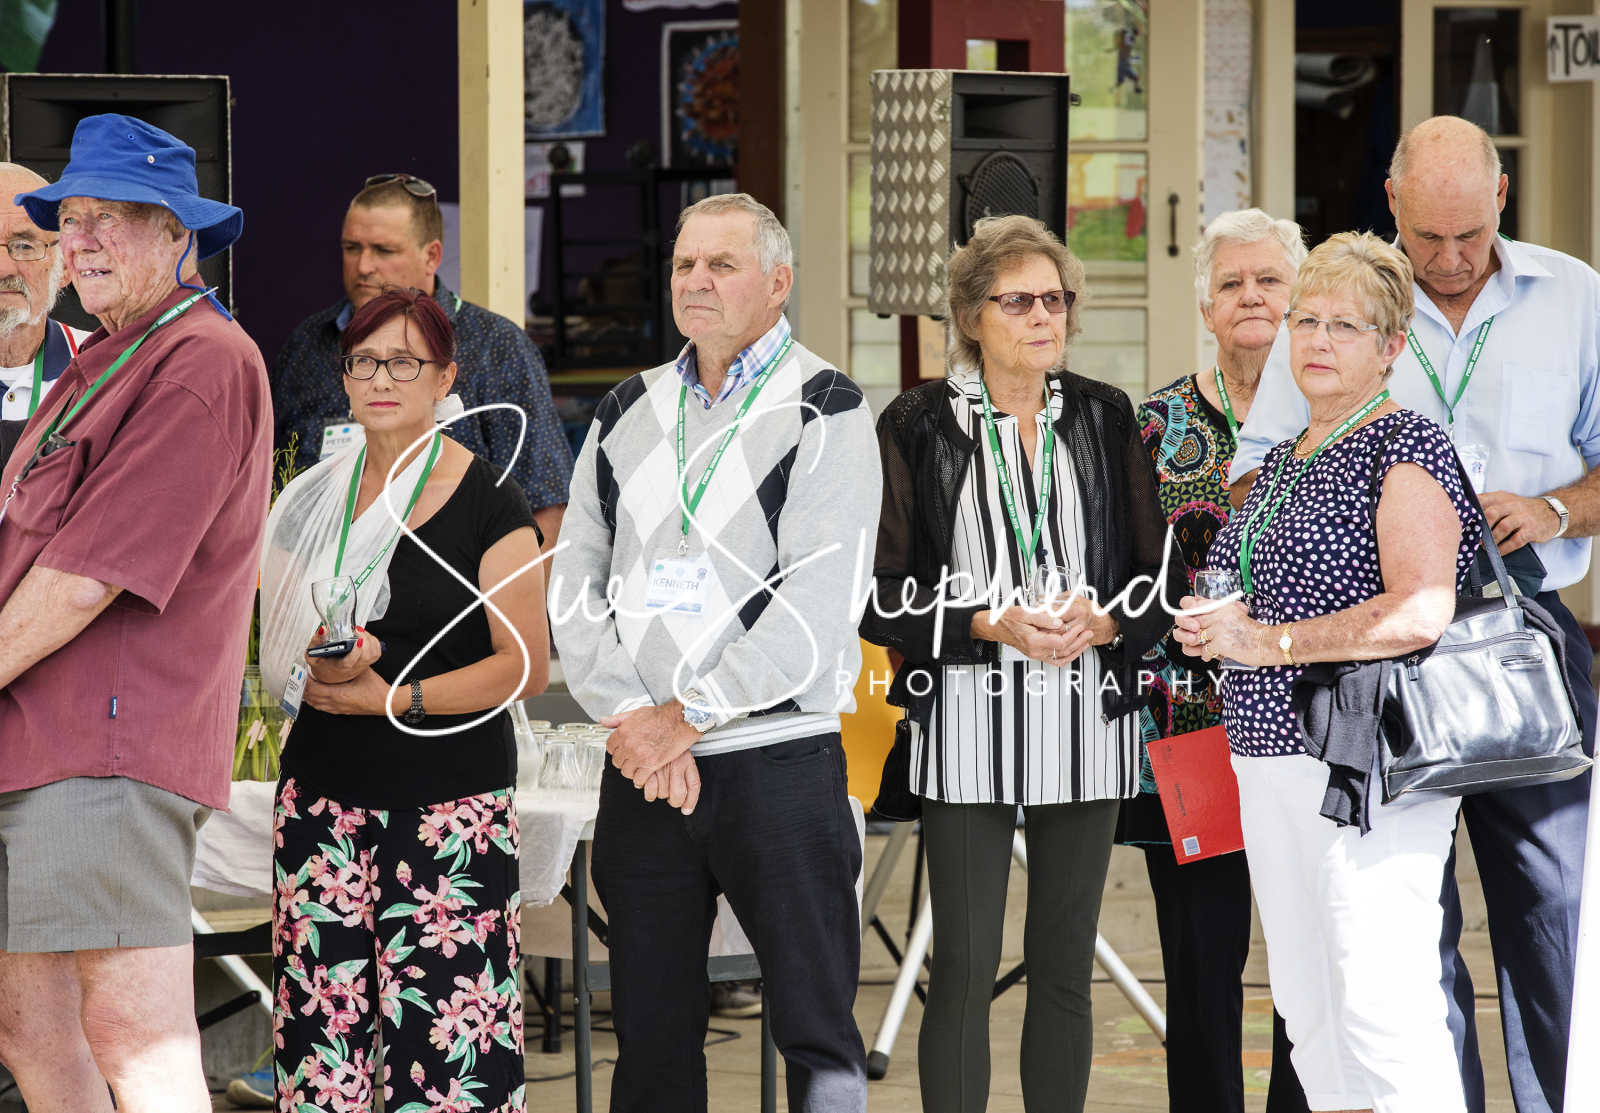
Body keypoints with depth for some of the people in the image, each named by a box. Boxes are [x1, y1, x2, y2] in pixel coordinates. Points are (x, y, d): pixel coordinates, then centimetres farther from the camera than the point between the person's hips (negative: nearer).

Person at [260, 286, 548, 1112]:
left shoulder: (487, 504, -2)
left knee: (445, 1028, -12)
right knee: (321, 1015, -3)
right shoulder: (315, 500, 12)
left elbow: (527, 665, -6)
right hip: (324, 789, 4)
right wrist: (327, 663, -6)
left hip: (448, 792, -4)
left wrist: (396, 699, -14)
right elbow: (283, 647, 17)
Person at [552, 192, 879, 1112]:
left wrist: (689, 717, -13)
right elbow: (576, 588, 8)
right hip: (643, 767, 5)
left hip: (779, 758, -5)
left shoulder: (824, 412, -2)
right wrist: (635, 718, -7)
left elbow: (813, 606, -11)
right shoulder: (626, 416, 14)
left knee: (816, 1035, -4)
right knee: (651, 1039, 8)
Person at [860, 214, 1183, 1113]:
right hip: (968, 726, -3)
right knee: (964, 970, -5)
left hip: (1086, 726, 3)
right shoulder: (920, 425, -1)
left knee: (1065, 966, 8)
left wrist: (1100, 623, -10)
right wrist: (992, 624, -16)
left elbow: (1162, 574, 9)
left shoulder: (1106, 418, 8)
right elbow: (882, 593, -4)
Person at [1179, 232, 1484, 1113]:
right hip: (1269, 758, 9)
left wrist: (1269, 641, -14)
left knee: (1383, 1004, -14)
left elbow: (1419, 612, -20)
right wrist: (1212, 627, 11)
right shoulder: (1279, 461, 19)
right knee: (1303, 1003, 8)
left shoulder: (1407, 449, -7)